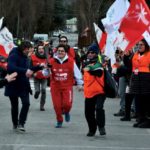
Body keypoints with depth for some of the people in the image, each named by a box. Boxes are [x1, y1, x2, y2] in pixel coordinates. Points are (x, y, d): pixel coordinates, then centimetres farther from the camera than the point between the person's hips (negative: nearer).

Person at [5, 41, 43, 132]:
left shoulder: (26, 57, 9)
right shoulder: (14, 56, -16)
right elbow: (10, 68, -34)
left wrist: (39, 67, 8)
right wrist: (24, 71, -43)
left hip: (24, 85, 6)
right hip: (13, 86, -6)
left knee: (26, 103, -10)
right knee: (15, 106, 8)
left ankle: (21, 124, -3)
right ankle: (15, 124, 23)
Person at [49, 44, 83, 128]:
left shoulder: (71, 61, -3)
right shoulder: (52, 61, 0)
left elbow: (77, 73, 6)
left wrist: (79, 84, 9)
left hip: (67, 86, -1)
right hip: (55, 86, 1)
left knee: (67, 104, -13)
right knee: (57, 105, 0)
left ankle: (66, 112, 24)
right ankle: (59, 121, 21)